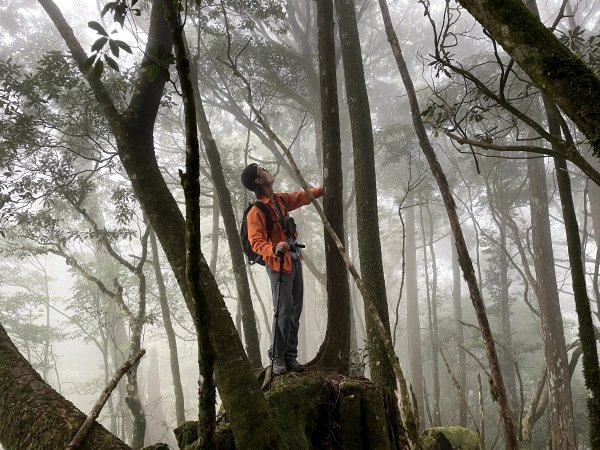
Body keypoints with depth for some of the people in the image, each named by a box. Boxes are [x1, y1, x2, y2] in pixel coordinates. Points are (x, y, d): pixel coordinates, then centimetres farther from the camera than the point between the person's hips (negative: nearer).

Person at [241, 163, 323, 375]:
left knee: (295, 311, 9)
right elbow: (256, 242, -22)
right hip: (279, 265, -8)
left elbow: (301, 197, 27)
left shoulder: (280, 199, 9)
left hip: (295, 262, 8)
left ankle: (291, 356, 17)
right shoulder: (256, 212, -15)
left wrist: (322, 190, 33)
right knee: (283, 312, -9)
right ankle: (278, 359, 3)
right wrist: (274, 250, -40)